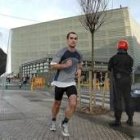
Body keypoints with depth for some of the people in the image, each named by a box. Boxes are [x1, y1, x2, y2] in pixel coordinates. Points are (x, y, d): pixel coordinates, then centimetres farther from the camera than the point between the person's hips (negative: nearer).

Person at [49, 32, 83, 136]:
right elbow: (52, 65, -10)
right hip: (59, 82, -2)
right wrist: (65, 65, -24)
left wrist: (79, 70, 1)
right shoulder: (61, 52, -14)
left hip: (71, 82, 2)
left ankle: (65, 124, 8)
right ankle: (53, 121, 42)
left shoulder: (79, 55, 0)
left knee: (73, 104, -16)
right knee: (57, 103, 13)